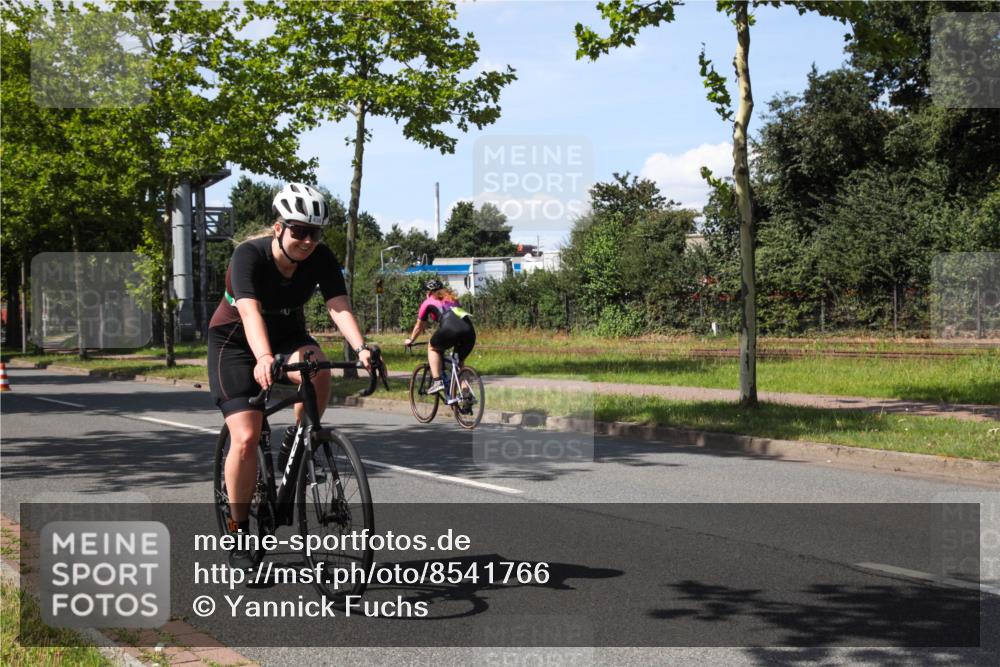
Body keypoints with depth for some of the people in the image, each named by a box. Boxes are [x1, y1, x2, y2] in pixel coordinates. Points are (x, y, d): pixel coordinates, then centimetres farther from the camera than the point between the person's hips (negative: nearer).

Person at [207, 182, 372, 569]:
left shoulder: (321, 259, -16)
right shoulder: (249, 256, -27)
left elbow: (339, 307, -28)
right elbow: (250, 312, -42)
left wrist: (361, 348, -47)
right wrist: (264, 359, -60)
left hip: (287, 334, 3)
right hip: (235, 340, -3)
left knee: (318, 370, -33)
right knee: (246, 437, -16)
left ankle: (296, 445, -7)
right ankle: (238, 534, 0)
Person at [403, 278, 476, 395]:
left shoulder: (428, 302, 24)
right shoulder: (452, 299, 37)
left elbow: (419, 326, 34)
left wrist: (410, 340, 50)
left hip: (450, 328, -5)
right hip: (469, 330, 5)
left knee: (432, 348, 23)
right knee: (460, 361, 25)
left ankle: (437, 382, 7)